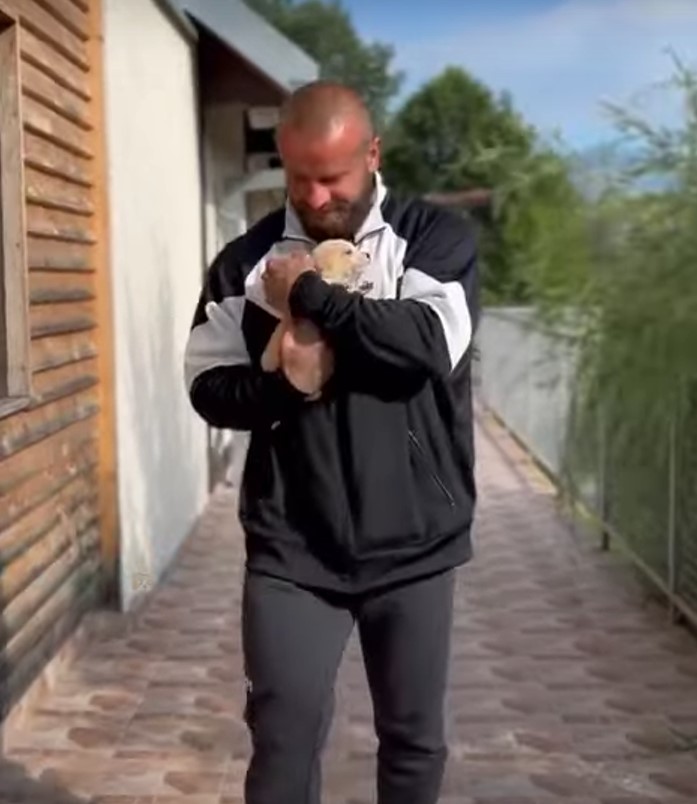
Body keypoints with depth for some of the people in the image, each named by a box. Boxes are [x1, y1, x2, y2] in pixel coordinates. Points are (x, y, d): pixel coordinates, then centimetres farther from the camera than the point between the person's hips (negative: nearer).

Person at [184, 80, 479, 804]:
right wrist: (281, 379, -16)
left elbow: (431, 341, -19)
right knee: (283, 739, 1)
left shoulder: (438, 237, -2)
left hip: (413, 547, 0)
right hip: (292, 549, 1)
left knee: (414, 740, 13)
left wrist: (310, 296, -15)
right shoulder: (247, 259, 3)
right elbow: (208, 387, 3)